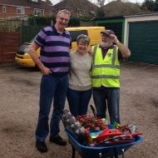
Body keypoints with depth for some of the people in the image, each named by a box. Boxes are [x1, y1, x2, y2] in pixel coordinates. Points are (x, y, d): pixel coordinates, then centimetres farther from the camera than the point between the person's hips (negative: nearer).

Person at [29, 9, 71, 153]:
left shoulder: (68, 35, 11)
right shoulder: (46, 31, -7)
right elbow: (32, 50, -6)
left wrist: (68, 67, 11)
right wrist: (42, 67, -11)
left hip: (64, 77, 6)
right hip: (50, 76, -6)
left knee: (59, 108, 14)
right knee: (45, 109, 1)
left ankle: (54, 134, 30)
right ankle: (40, 138, 17)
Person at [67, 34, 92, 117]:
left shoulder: (91, 56, 0)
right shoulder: (71, 55, -9)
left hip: (87, 89, 3)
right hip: (73, 89, -2)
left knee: (83, 114, 15)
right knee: (74, 114, 7)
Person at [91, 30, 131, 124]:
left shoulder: (117, 49, 2)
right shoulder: (94, 49, 9)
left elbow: (127, 54, -18)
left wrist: (117, 42, -16)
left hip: (112, 86, -2)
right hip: (97, 87, 3)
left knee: (114, 114, 7)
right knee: (99, 113, 17)